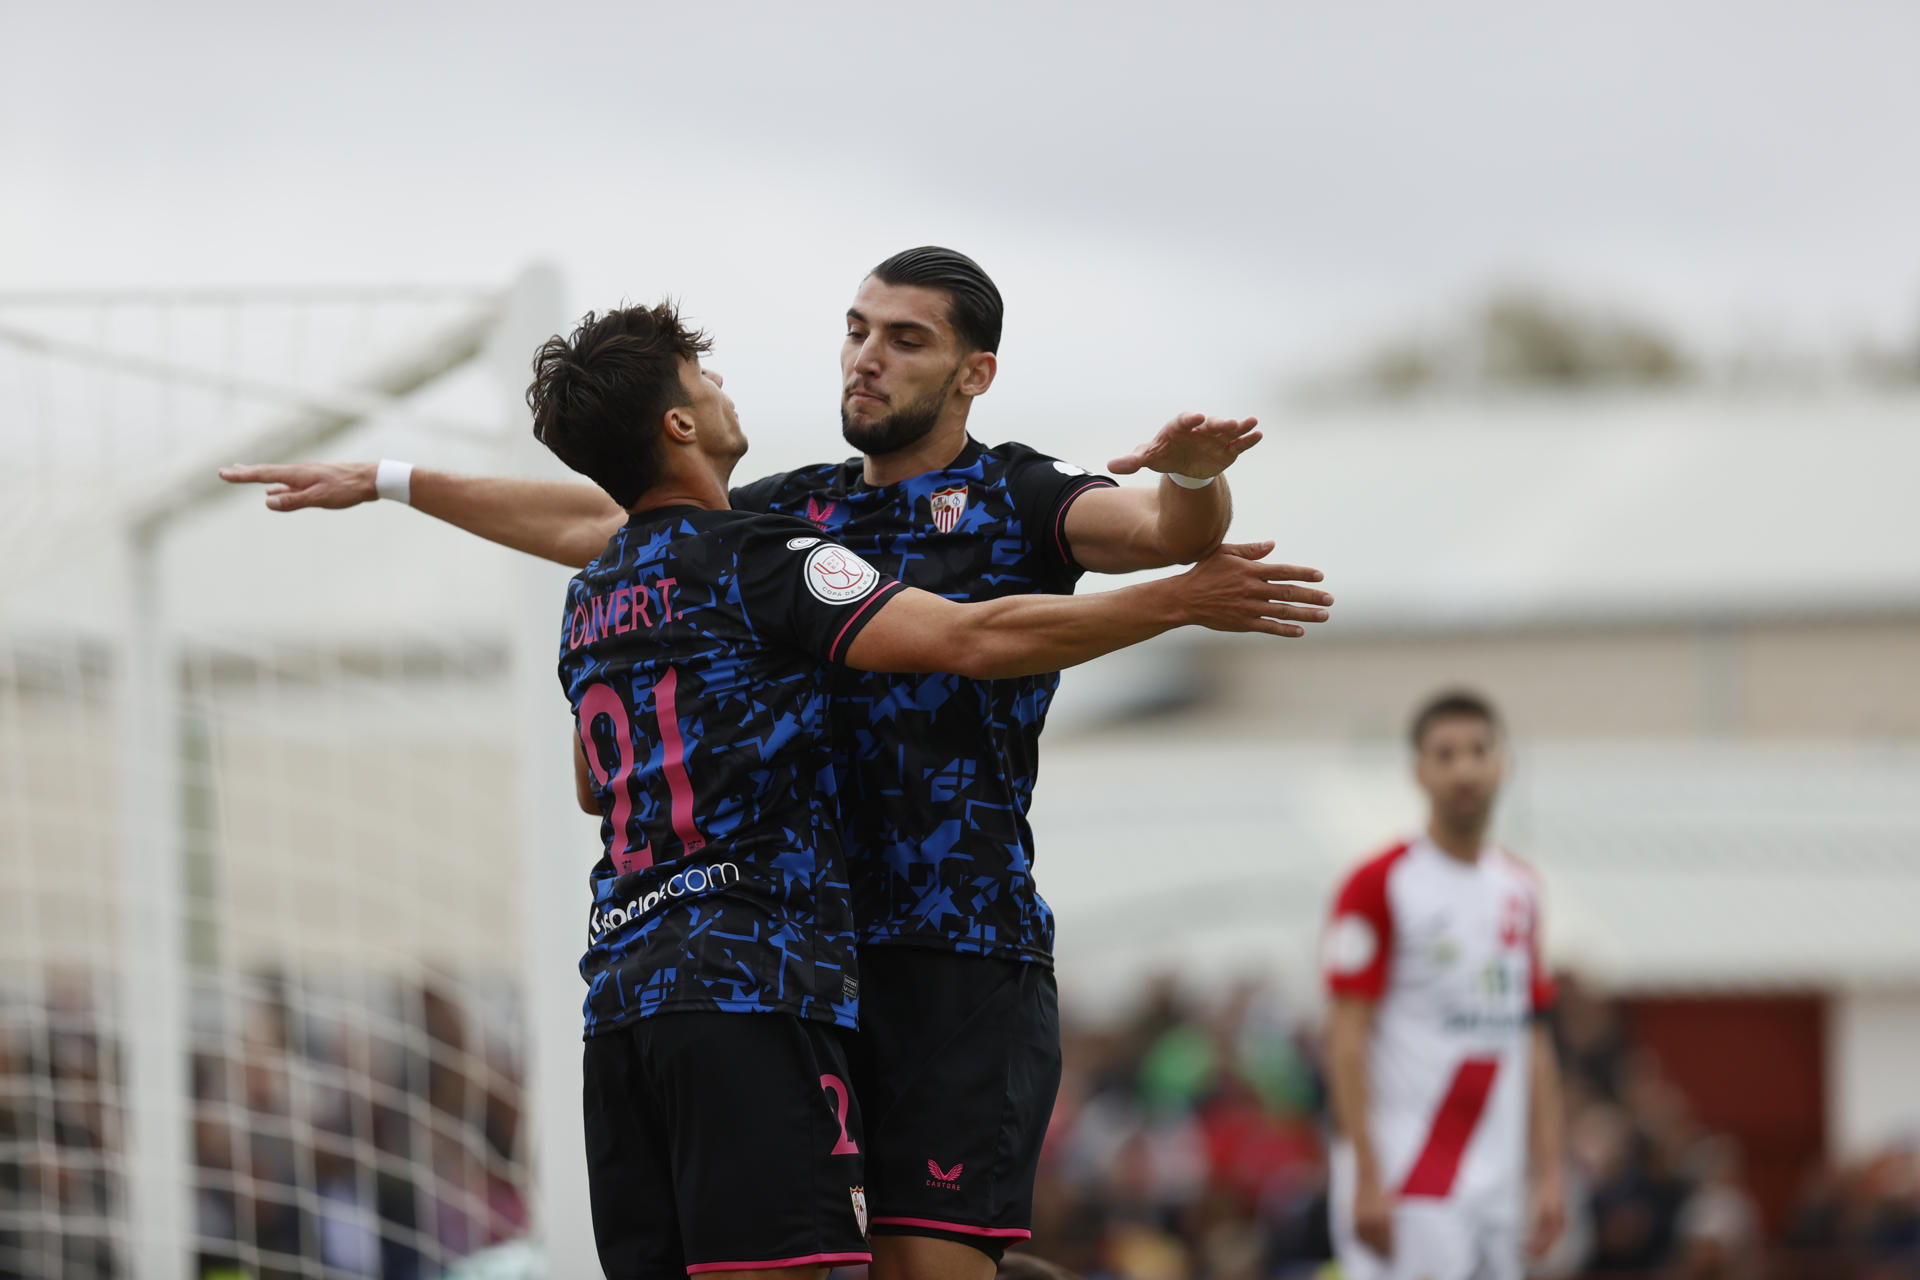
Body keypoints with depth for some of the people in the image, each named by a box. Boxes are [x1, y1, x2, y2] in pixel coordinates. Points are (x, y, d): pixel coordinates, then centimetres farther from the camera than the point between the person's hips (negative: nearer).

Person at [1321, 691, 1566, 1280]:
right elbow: (1347, 1038, -10)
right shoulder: (1378, 884, -6)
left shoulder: (1521, 890, 14)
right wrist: (1367, 1179, -16)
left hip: (1495, 1185, 7)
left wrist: (1549, 1172, 12)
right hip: (1404, 1183, -7)